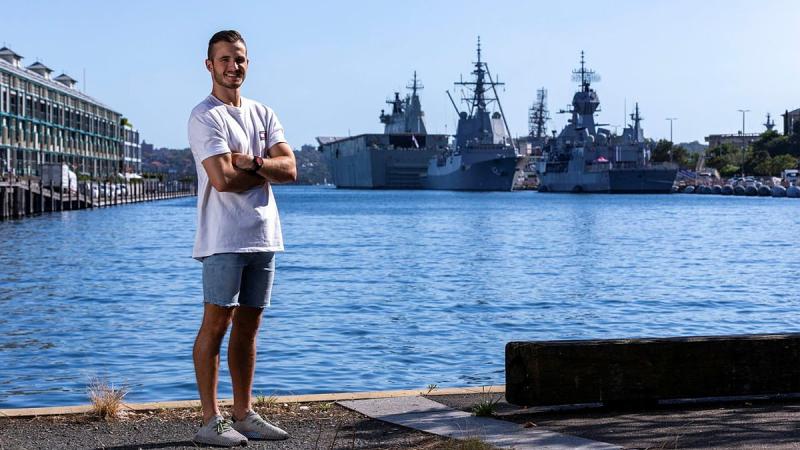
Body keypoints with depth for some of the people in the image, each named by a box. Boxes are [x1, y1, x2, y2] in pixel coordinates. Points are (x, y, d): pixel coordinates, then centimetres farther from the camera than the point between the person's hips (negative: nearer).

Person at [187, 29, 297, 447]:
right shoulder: (205, 116, -7)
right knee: (216, 323, -5)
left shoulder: (263, 114, 15)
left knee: (248, 325, 10)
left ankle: (244, 414, 17)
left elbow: (290, 168, 3)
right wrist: (267, 172, -2)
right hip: (224, 238, -7)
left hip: (263, 236, 7)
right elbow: (222, 179, -18)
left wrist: (252, 163, -14)